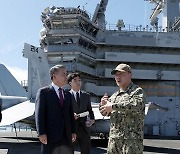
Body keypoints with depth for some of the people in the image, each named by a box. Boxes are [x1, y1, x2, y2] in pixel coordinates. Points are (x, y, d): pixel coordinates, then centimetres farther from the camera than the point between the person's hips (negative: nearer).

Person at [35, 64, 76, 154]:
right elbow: (39, 114, -8)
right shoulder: (43, 92, -1)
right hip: (50, 135, -5)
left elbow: (71, 114, 16)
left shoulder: (67, 94, 16)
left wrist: (73, 131, 10)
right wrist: (41, 133, -15)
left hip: (66, 136, 6)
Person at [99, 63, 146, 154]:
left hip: (132, 139, -6)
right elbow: (104, 112, 22)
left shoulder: (137, 91, -4)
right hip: (113, 139, 7)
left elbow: (137, 105, -26)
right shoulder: (115, 95, 17)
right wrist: (103, 104, -2)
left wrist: (113, 106, -22)